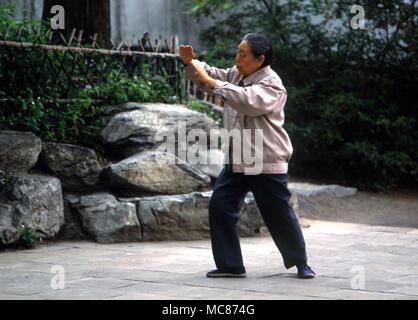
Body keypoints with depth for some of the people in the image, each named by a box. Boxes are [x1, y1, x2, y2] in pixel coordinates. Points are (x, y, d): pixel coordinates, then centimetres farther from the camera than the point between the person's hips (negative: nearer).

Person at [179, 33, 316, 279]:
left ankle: (301, 263, 23)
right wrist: (191, 63, -10)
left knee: (280, 215, 3)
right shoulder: (236, 75, 9)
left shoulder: (272, 84, -16)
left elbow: (249, 101, -33)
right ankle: (231, 265, 4)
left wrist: (211, 82, -34)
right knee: (220, 207, -3)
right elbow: (211, 77, 13)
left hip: (267, 162, -7)